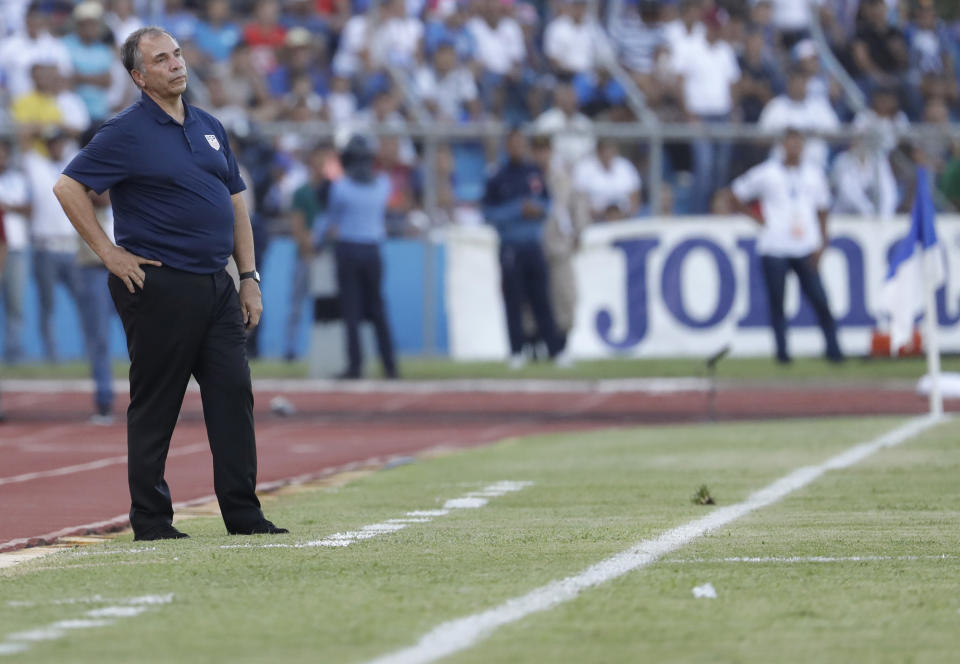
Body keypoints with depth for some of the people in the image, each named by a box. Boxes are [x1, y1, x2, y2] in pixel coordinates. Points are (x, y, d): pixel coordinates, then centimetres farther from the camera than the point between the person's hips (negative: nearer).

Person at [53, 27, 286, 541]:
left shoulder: (209, 128, 15)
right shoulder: (127, 132, -6)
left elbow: (235, 203, 20)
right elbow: (68, 187, -9)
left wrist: (249, 277, 13)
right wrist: (108, 252, -11)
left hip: (215, 286, 6)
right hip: (158, 286, -6)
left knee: (233, 394, 1)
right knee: (154, 405, 0)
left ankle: (243, 514, 4)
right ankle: (150, 519, 6)